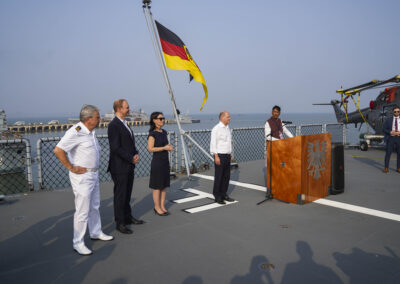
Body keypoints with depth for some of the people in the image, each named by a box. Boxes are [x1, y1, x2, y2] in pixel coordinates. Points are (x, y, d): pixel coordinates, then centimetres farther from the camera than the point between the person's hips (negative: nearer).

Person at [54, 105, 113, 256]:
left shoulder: (90, 131, 9)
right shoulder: (76, 132, -21)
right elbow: (58, 150, -28)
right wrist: (71, 167, -21)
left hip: (93, 174, 9)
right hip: (82, 176, -9)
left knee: (94, 206, 20)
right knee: (82, 211, -2)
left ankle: (96, 233, 37)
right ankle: (78, 243, 12)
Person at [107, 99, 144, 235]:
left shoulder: (125, 124, 14)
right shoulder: (113, 125, -15)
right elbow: (115, 148, -21)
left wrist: (136, 154, 0)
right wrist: (131, 159, -15)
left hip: (129, 166, 9)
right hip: (119, 167, -9)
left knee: (127, 193, 17)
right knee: (120, 195, 2)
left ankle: (128, 217, 30)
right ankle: (120, 223, 13)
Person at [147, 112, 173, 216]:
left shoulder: (164, 132, 11)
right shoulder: (152, 133, -11)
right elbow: (150, 149, -18)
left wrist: (169, 147, 2)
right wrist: (164, 148, -18)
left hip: (165, 161, 7)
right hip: (157, 162, -7)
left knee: (164, 185, 11)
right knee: (157, 186, 1)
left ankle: (162, 206, 21)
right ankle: (157, 207, 13)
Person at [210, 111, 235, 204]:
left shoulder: (227, 128, 14)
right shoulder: (216, 129, -11)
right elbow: (213, 143, -14)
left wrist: (230, 154, 17)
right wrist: (216, 156, -19)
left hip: (227, 155, 8)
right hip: (220, 155, -8)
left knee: (226, 176, 11)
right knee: (218, 177, -2)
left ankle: (223, 194, 23)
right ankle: (217, 196, 8)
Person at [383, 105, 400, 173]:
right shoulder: (388, 120, 6)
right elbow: (384, 129, 2)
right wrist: (391, 132, -15)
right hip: (390, 138, -2)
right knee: (388, 153, -3)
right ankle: (386, 168, 2)